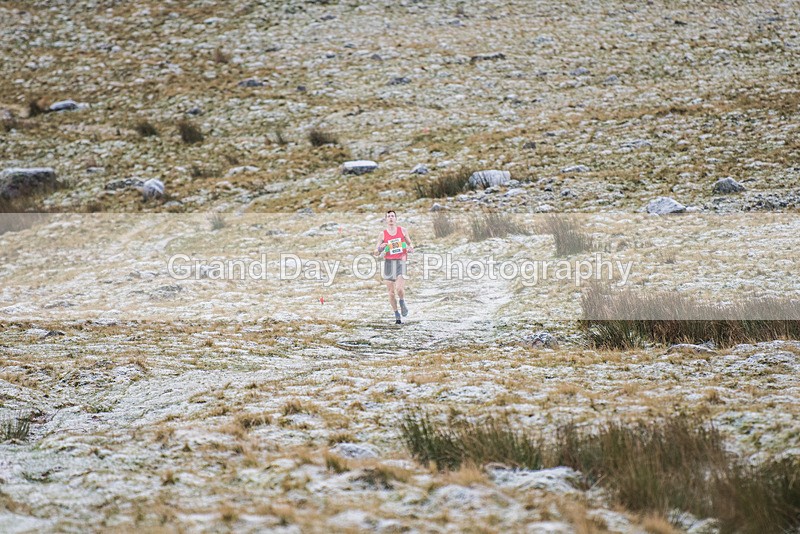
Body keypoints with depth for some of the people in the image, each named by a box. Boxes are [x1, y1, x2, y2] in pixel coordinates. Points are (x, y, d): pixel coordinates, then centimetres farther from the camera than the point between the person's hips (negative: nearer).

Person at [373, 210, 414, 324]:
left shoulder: (402, 231, 7)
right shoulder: (383, 234, 5)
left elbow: (410, 244, 19)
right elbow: (376, 253, 6)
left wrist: (410, 248, -4)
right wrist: (380, 248, -16)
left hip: (400, 262, -1)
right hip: (388, 262, 1)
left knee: (399, 289, -19)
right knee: (391, 291, 1)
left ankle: (402, 303, 13)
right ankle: (397, 315, 15)